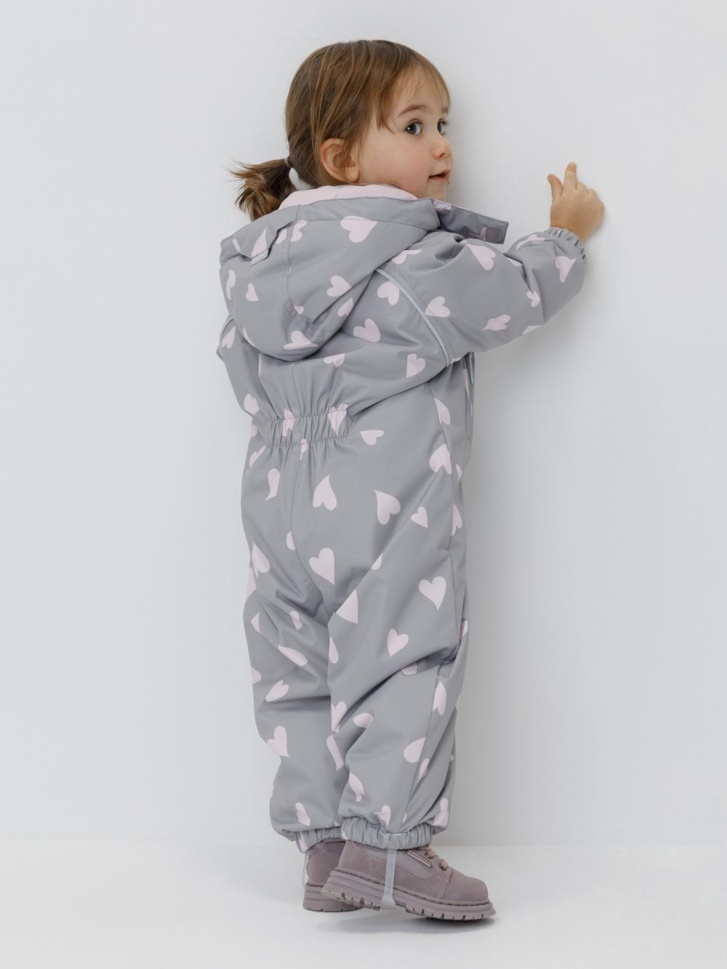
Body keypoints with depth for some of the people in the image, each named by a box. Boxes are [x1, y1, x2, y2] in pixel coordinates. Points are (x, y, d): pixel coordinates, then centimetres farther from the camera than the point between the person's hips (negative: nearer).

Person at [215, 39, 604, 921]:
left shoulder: (263, 263, 9)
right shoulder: (421, 266, -14)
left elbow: (244, 366, 17)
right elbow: (516, 291, -5)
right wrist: (568, 231, 13)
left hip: (285, 514, 8)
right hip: (389, 520, -7)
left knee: (301, 677, 11)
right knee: (403, 668, 0)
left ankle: (324, 846, 18)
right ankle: (387, 845, 1)